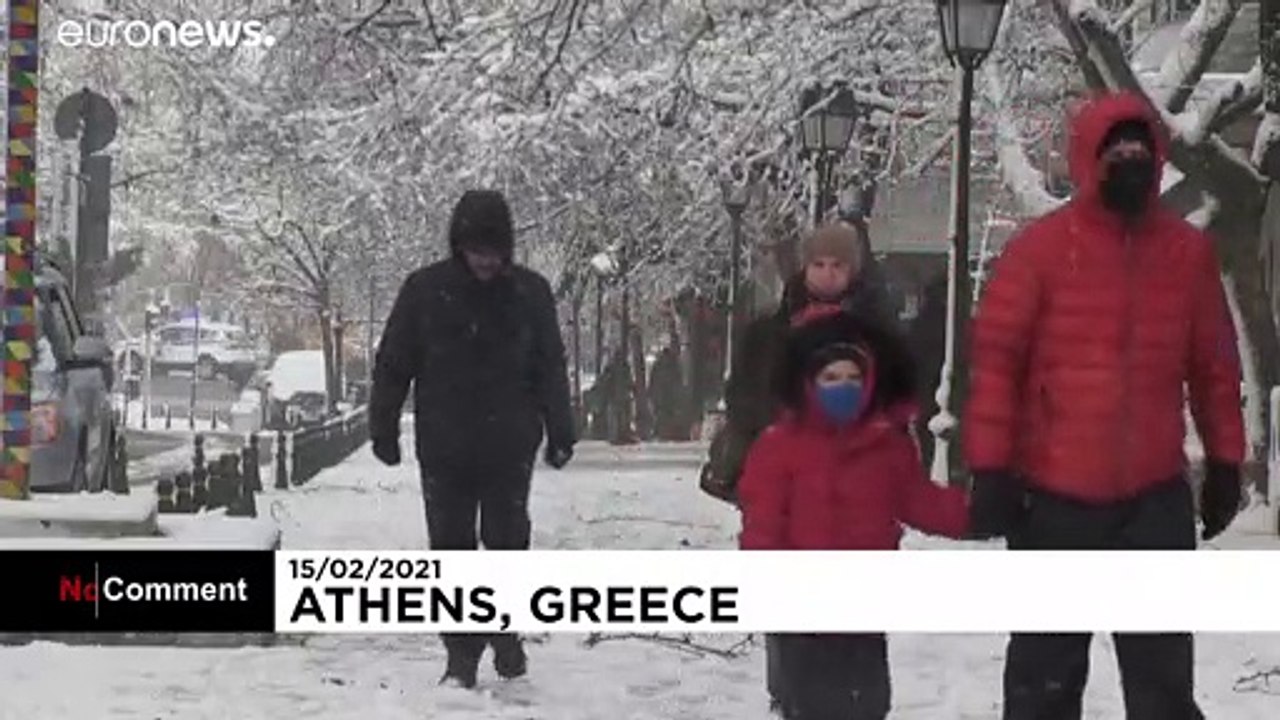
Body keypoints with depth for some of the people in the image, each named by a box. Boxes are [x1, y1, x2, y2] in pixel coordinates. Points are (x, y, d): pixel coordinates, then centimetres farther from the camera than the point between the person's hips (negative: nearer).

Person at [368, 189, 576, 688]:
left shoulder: (530, 292, 1)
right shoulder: (425, 290, -2)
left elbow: (551, 368, 8)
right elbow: (393, 363, 4)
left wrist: (560, 431, 5)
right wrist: (383, 428, 3)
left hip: (510, 446, 0)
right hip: (443, 447, 0)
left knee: (508, 542, 3)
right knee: (451, 548, 3)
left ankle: (507, 633, 23)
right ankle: (461, 656, 11)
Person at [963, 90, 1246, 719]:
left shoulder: (1187, 249, 3)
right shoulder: (1041, 248, -7)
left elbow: (1215, 366, 11)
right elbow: (995, 361, -8)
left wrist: (1225, 462, 11)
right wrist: (991, 469, -12)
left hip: (1156, 496, 3)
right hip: (1053, 496, -3)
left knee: (1163, 668, 9)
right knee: (1046, 670, 9)